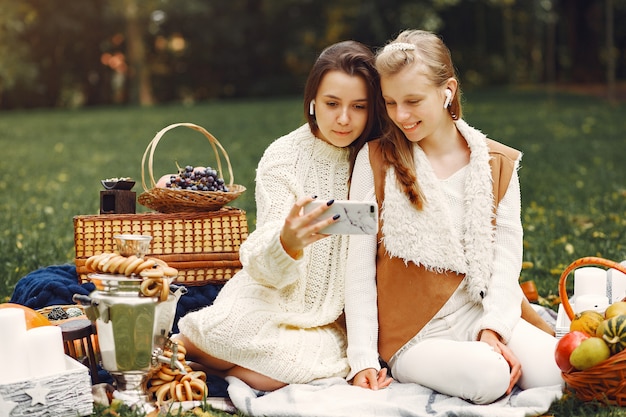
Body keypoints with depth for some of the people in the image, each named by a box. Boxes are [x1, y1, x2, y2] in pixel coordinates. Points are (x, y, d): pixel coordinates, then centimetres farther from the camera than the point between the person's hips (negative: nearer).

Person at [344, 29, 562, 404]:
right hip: (413, 334, -3)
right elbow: (359, 266, -4)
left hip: (482, 314, 3)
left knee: (554, 370, -23)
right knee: (487, 377, -30)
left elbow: (507, 252, 1)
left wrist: (493, 327, -16)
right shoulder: (376, 160, -2)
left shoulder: (498, 163, 5)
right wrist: (363, 359, -10)